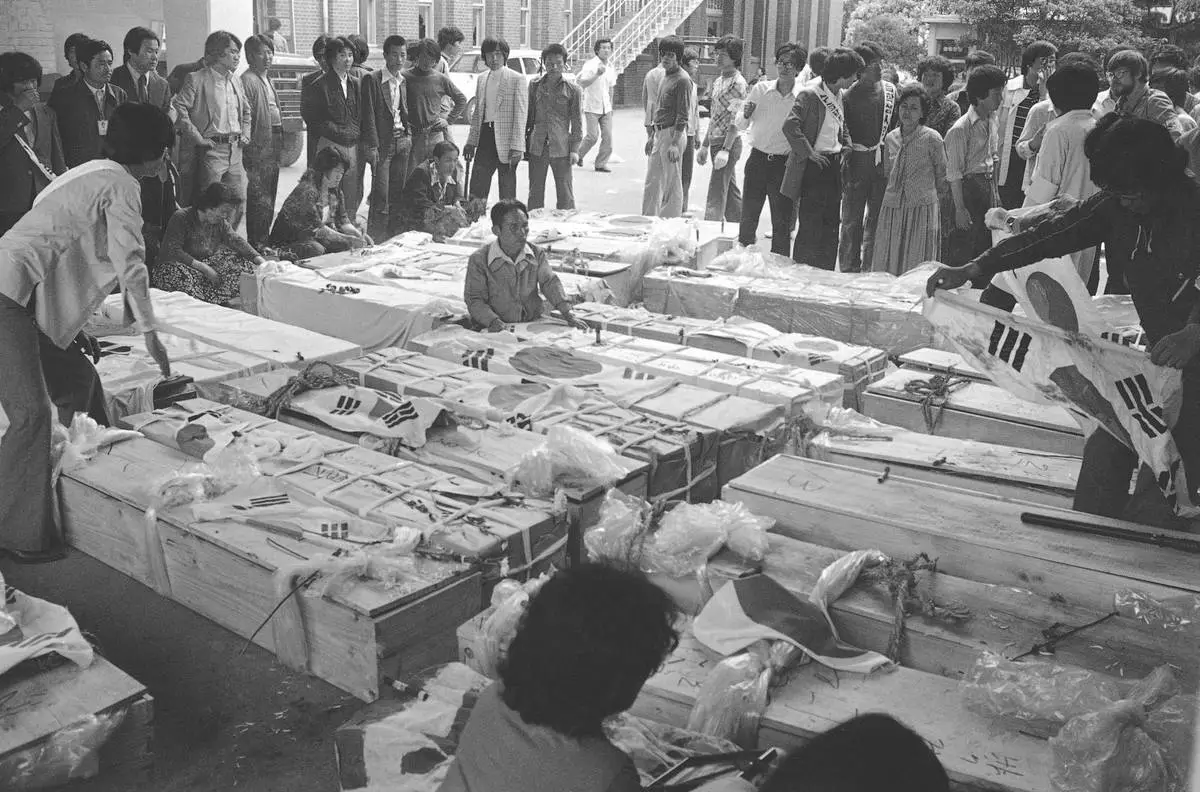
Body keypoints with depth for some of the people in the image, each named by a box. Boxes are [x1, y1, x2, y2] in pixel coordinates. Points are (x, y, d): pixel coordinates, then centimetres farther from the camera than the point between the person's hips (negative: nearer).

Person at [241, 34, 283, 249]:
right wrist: (250, 147, -20)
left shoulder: (267, 80, 20)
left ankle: (264, 240, 22)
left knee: (269, 198, 14)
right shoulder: (247, 80, -11)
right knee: (259, 199, -8)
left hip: (273, 145, 10)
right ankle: (256, 243, -4)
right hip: (259, 145, -10)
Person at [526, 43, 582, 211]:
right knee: (535, 193, 8)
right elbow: (528, 115, 13)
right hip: (537, 146, 2)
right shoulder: (535, 84, 8)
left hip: (561, 147, -2)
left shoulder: (572, 89, 2)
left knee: (565, 193, 0)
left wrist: (575, 148, -3)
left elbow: (577, 121, 3)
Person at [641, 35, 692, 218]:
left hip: (673, 134, -9)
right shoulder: (664, 76, 15)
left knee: (673, 183, -2)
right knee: (652, 181, 14)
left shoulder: (682, 79, -13)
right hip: (659, 133, 9)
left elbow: (683, 115, -17)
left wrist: (675, 143, -22)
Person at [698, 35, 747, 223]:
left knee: (716, 194, -9)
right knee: (730, 192, 14)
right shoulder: (718, 81, 15)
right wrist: (705, 145, 19)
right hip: (715, 142, 9)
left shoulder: (738, 83, -12)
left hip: (729, 143, -9)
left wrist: (725, 150, -24)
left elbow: (736, 121, -17)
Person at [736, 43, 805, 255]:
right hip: (758, 159, 2)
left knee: (782, 222, 4)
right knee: (748, 217, 7)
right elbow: (740, 124, 8)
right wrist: (746, 115, -13)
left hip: (784, 164, -2)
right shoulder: (761, 89, 2)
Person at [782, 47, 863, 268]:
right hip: (813, 167, -8)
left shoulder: (839, 95, 13)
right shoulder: (809, 94, -13)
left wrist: (846, 145, 10)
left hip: (834, 166, 8)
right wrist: (809, 152, -19)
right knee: (810, 227, -6)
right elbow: (790, 126, -22)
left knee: (830, 226, 10)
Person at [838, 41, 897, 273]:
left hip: (884, 164, 4)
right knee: (851, 221, 1)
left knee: (877, 219, 8)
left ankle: (870, 268, 18)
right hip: (856, 164, -4)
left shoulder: (890, 90, 7)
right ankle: (848, 269, 10)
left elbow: (897, 124, 13)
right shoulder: (848, 95, -4)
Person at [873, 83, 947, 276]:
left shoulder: (932, 138, -6)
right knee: (886, 268, 5)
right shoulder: (890, 138, 8)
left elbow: (943, 177, 3)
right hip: (891, 208, 5)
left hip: (922, 208, -4)